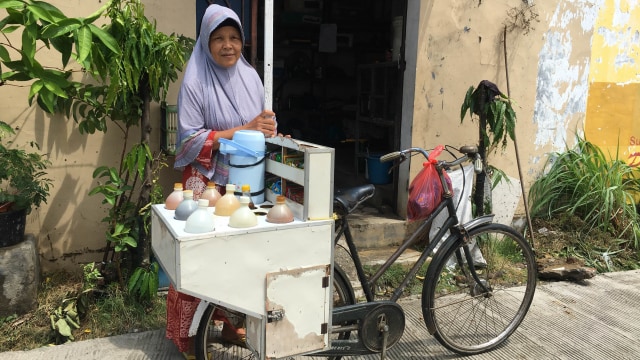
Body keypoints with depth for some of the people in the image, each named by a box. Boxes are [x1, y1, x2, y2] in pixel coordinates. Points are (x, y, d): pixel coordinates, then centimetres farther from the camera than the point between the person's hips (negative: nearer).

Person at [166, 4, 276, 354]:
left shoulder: (250, 76, 6)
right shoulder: (195, 82, -11)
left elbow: (261, 122, 14)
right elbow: (191, 140, -15)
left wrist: (269, 131, -10)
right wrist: (242, 130, -21)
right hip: (207, 182, -5)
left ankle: (232, 321, 28)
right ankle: (190, 333, 15)